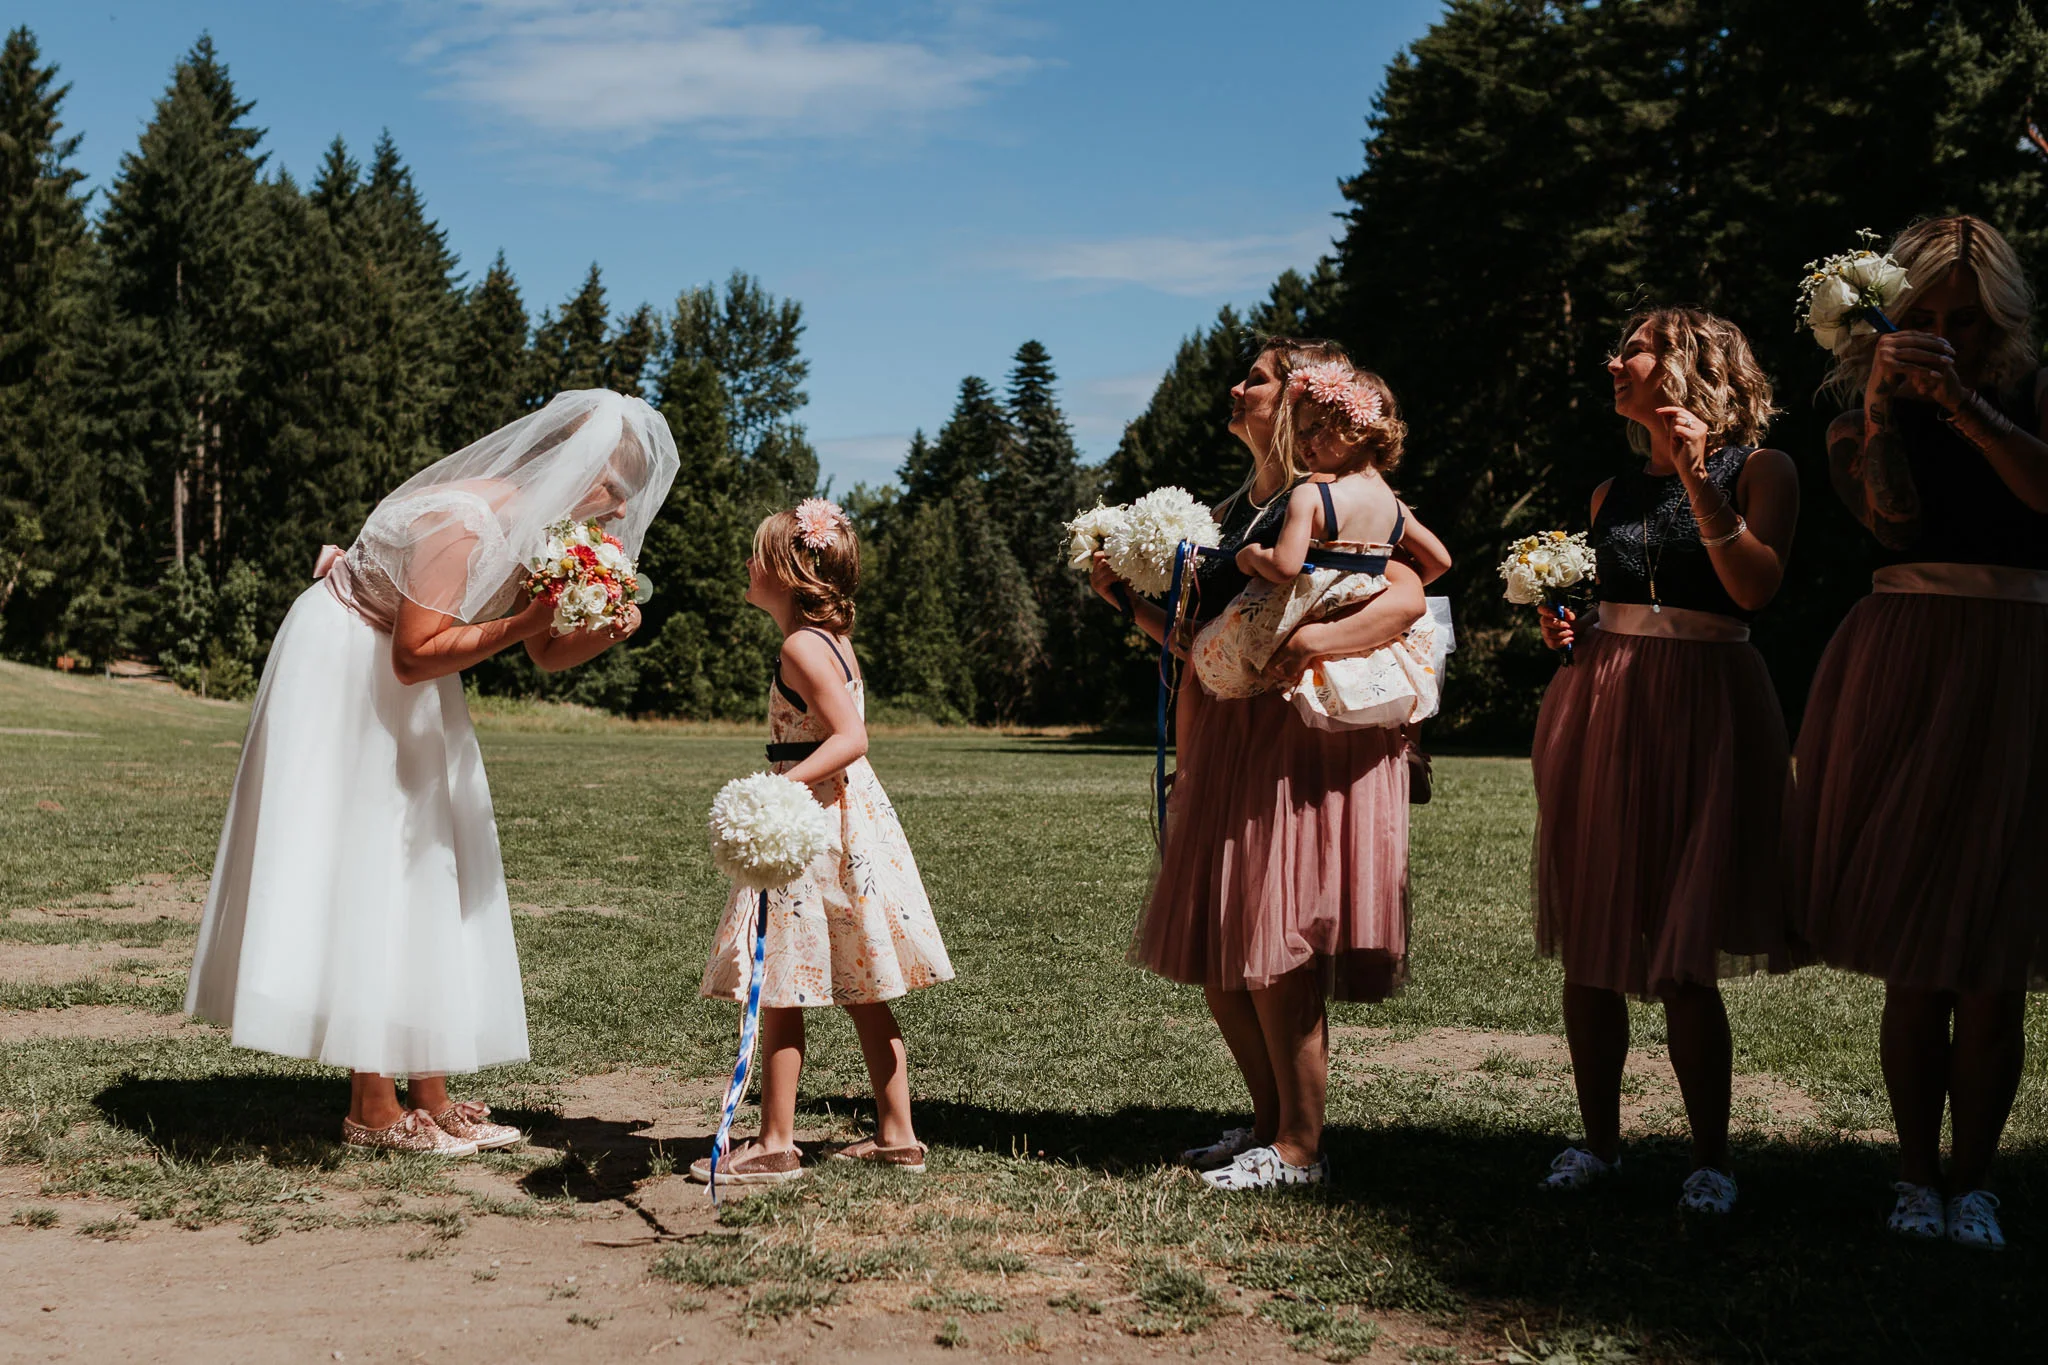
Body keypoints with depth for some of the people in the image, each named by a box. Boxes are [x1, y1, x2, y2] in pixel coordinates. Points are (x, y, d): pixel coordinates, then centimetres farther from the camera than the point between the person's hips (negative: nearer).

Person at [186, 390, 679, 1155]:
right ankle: (372, 1110, -4)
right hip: (343, 662, -9)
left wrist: (604, 632, -17)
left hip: (397, 684, 9)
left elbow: (549, 656, 3)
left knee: (432, 873, 6)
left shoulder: (543, 528, -2)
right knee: (364, 868, -9)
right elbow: (415, 655, -31)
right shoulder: (464, 523, -29)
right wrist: (523, 621, -35)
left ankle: (428, 1097, 9)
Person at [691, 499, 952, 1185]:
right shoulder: (831, 639, 14)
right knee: (862, 992, 13)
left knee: (779, 988, -2)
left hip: (818, 826, -10)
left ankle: (775, 1144, 3)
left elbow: (851, 737, -23)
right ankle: (897, 1135, 17)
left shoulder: (802, 647, -15)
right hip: (850, 814, 10)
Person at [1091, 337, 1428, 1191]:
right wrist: (1128, 599, 10)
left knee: (1276, 952, -7)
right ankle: (1269, 1123, 23)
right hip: (1223, 742, 9)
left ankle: (1300, 1148, 3)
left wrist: (1324, 640, -31)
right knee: (1213, 956, 11)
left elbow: (1408, 596, -20)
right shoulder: (1234, 512, 18)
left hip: (1296, 741, -9)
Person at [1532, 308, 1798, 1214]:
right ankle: (1599, 1139, 16)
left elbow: (1755, 587, -12)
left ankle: (1709, 1156, 7)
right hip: (1598, 705, 5)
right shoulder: (1612, 493, 17)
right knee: (1589, 948, 3)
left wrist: (1698, 479, -17)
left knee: (1685, 959, -6)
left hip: (1703, 707, -5)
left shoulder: (1758, 469, 3)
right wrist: (1565, 630, 6)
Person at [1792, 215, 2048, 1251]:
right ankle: (1917, 1175, 12)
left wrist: (1962, 404, -21)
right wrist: (1882, 402, -17)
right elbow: (1892, 515, -9)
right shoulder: (1866, 409, 9)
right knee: (1914, 955, 1)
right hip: (1904, 664, 0)